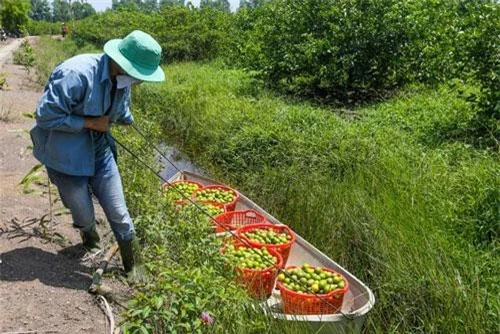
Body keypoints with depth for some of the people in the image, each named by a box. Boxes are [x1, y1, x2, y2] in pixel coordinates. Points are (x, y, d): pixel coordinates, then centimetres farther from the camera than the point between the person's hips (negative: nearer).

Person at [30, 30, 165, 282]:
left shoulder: (121, 79, -6)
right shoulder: (76, 74, -30)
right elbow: (45, 116, -26)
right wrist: (90, 123, -24)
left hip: (100, 151, 5)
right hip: (67, 156, -5)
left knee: (118, 214, 6)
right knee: (84, 215, 11)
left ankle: (133, 269, 25)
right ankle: (91, 242, 48)